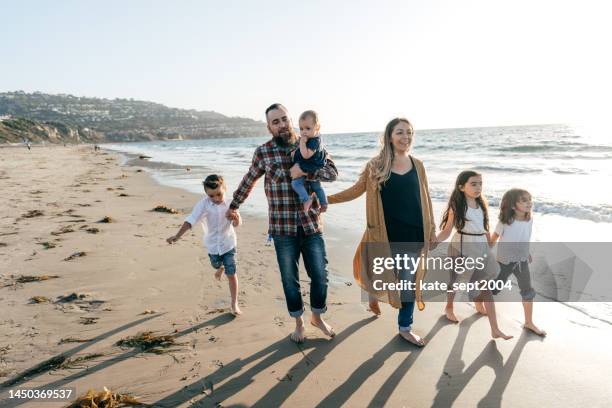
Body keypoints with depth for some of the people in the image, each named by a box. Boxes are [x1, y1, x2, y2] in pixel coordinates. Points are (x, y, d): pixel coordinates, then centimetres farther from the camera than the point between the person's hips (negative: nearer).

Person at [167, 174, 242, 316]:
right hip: (212, 245, 2)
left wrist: (236, 218, -36)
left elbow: (237, 224, -11)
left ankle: (234, 304, 11)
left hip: (228, 244, -2)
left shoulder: (230, 204, -16)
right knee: (216, 265, 27)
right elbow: (191, 220, -25)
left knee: (231, 274, -2)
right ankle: (220, 268, 67)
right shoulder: (204, 204, -19)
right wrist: (178, 235, -35)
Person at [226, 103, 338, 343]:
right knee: (290, 279, 11)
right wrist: (233, 206, 23)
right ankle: (299, 323, 33)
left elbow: (332, 172, -6)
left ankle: (317, 317, 34)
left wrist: (304, 170, -22)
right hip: (283, 229, -1)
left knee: (320, 275, 8)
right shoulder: (263, 152, -1)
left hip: (311, 225, 1)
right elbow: (248, 181, 13)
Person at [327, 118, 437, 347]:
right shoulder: (376, 165, -4)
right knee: (383, 274, 9)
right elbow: (356, 190, 3)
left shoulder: (417, 165, 4)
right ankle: (374, 296, 46)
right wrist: (326, 199, -1)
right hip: (386, 233, -3)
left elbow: (425, 199, 8)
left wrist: (432, 230, 7)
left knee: (410, 280, 10)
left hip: (413, 234, 3)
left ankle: (405, 327, 28)